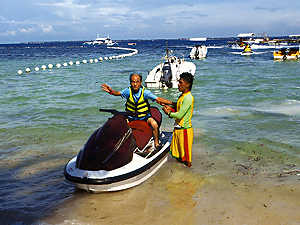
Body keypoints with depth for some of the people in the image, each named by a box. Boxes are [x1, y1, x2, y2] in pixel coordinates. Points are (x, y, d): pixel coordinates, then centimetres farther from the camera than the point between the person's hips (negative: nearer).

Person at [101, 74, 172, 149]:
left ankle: (156, 142, -1)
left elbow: (158, 99, -22)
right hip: (131, 116, 1)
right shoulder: (128, 91, -13)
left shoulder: (145, 92, -17)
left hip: (144, 116, -1)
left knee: (154, 124, -25)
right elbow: (118, 93, -28)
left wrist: (171, 103, -33)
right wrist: (111, 91, -51)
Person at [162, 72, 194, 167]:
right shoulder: (182, 96, 11)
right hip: (177, 128, 9)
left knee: (185, 156, 5)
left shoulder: (188, 98, -20)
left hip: (184, 129, -9)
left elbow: (180, 115, -23)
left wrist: (169, 113, -7)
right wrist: (171, 109, 1)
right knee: (178, 153, 19)